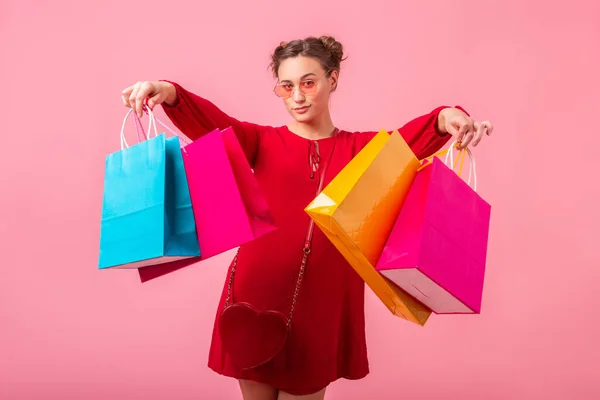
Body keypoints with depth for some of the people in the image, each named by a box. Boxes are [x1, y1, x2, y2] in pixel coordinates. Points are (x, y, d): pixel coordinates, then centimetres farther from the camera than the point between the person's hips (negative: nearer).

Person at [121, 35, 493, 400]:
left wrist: (447, 118, -35)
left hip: (323, 301, 0)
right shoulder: (264, 142, 5)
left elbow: (408, 139, -12)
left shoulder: (361, 148, 7)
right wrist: (167, 92, -32)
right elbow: (212, 121, -12)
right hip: (257, 295, 1)